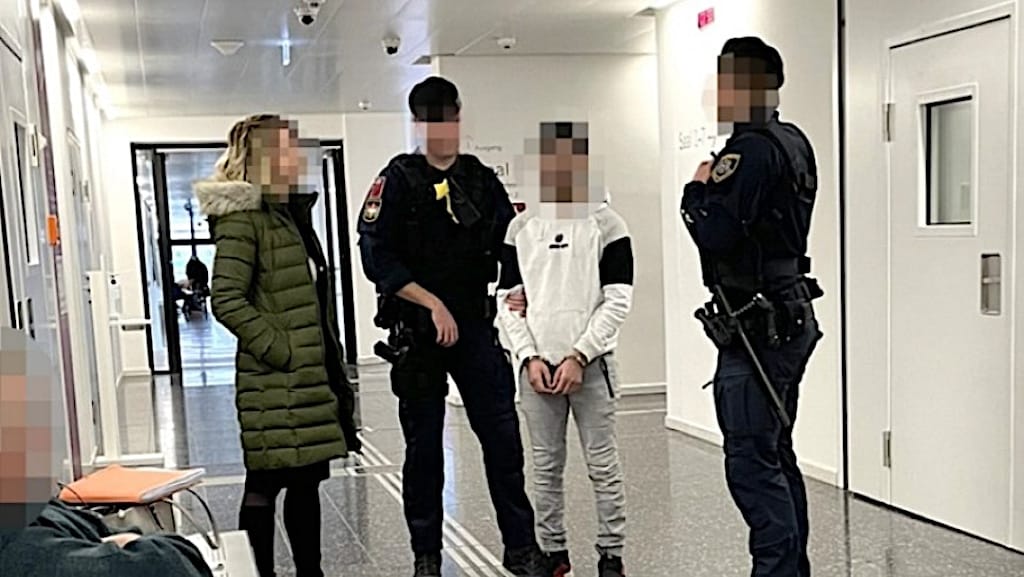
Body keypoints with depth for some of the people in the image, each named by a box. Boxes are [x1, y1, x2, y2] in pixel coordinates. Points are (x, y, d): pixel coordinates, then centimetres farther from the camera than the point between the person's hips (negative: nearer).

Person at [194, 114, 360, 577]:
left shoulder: (292, 212, 16)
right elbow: (226, 300, -19)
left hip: (314, 377, 8)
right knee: (265, 485, 2)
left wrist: (332, 363, 19)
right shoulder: (242, 216, -10)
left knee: (307, 480, 14)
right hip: (275, 383, -8)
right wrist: (280, 352, -18)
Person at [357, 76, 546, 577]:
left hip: (475, 326, 3)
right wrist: (433, 303, -15)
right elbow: (376, 257, -11)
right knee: (423, 444, 7)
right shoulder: (398, 180, -3)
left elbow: (510, 242, 11)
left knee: (502, 433, 2)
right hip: (417, 331, -3)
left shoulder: (481, 179, 9)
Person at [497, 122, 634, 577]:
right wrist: (530, 357, -4)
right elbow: (508, 300, 7)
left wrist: (578, 356, -12)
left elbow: (618, 301, -5)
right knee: (546, 467, 9)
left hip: (591, 365, -2)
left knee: (603, 465, 3)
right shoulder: (521, 227, 8)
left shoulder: (606, 224, 0)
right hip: (537, 366, 3)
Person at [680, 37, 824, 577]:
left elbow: (715, 233, -23)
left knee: (751, 463, -6)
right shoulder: (794, 143, 13)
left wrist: (696, 190, -7)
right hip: (790, 317, 10)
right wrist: (715, 190, 8)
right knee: (776, 456, 17)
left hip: (757, 328, -10)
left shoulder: (750, 151, -17)